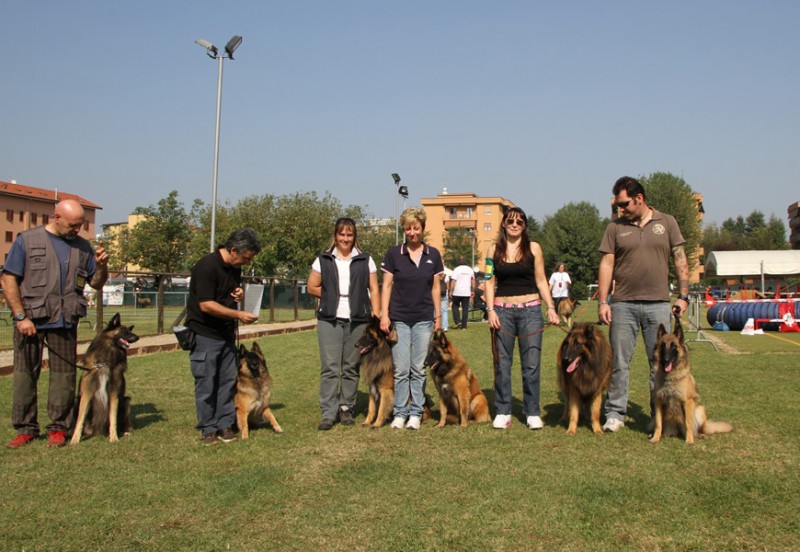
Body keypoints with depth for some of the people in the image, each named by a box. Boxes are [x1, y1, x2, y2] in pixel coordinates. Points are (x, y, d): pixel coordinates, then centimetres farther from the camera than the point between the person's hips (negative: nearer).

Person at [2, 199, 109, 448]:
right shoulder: (27, 240, 1)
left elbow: (96, 283, 15)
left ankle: (58, 428, 14)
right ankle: (25, 428, 16)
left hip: (65, 322, 2)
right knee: (24, 374, 5)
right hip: (30, 320, -2)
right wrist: (20, 316, -10)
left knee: (64, 375, 3)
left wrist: (101, 266, -7)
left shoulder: (82, 246, 11)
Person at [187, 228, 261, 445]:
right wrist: (239, 315, -25)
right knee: (206, 384, 0)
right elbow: (206, 305, -24)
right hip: (205, 335, -8)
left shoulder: (235, 266, 6)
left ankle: (225, 425, 17)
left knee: (228, 381, 9)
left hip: (226, 334, 8)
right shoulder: (207, 267, -20)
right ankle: (208, 429, 10)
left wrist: (239, 293, 1)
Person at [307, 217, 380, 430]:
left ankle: (346, 408, 19)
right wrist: (332, 296, 1)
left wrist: (376, 318, -3)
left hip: (357, 320, 1)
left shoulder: (365, 261, 8)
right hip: (329, 319, 0)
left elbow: (374, 290, 4)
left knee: (351, 367, 6)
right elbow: (312, 287, 10)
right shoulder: (323, 260, 8)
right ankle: (328, 413, 1)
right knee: (330, 367, -3)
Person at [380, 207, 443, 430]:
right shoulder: (394, 254, -1)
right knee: (401, 369, 0)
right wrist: (384, 315, -6)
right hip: (399, 319, -1)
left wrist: (438, 315, 6)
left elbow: (435, 287, 9)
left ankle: (416, 413, 15)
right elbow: (386, 286, 0)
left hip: (424, 319, 1)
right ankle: (400, 413, 11)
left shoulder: (433, 254, 4)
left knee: (419, 369, 5)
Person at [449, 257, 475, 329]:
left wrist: (451, 291, -7)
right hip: (467, 292, 3)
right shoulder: (470, 269, 7)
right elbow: (473, 280, 9)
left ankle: (458, 321, -1)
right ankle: (464, 325, 6)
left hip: (457, 292, -3)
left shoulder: (456, 269, -6)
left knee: (455, 306, 13)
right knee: (465, 308, 6)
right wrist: (473, 291, 15)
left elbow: (453, 281, -11)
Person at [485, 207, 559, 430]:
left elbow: (541, 281, 6)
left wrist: (551, 307, -4)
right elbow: (490, 282, 6)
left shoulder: (533, 248, 4)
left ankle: (532, 413, 11)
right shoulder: (494, 250, 7)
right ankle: (502, 412, 14)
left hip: (530, 311, -1)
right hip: (502, 311, 1)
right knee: (502, 364, 4)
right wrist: (490, 310, -5)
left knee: (531, 365, 0)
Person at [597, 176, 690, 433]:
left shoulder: (667, 223, 7)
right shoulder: (615, 227, 6)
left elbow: (680, 259, 7)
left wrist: (683, 295, 0)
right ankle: (615, 414, 13)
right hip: (623, 304, 0)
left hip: (658, 304, 0)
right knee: (619, 362, 4)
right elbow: (607, 265, 3)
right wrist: (602, 301, -4)